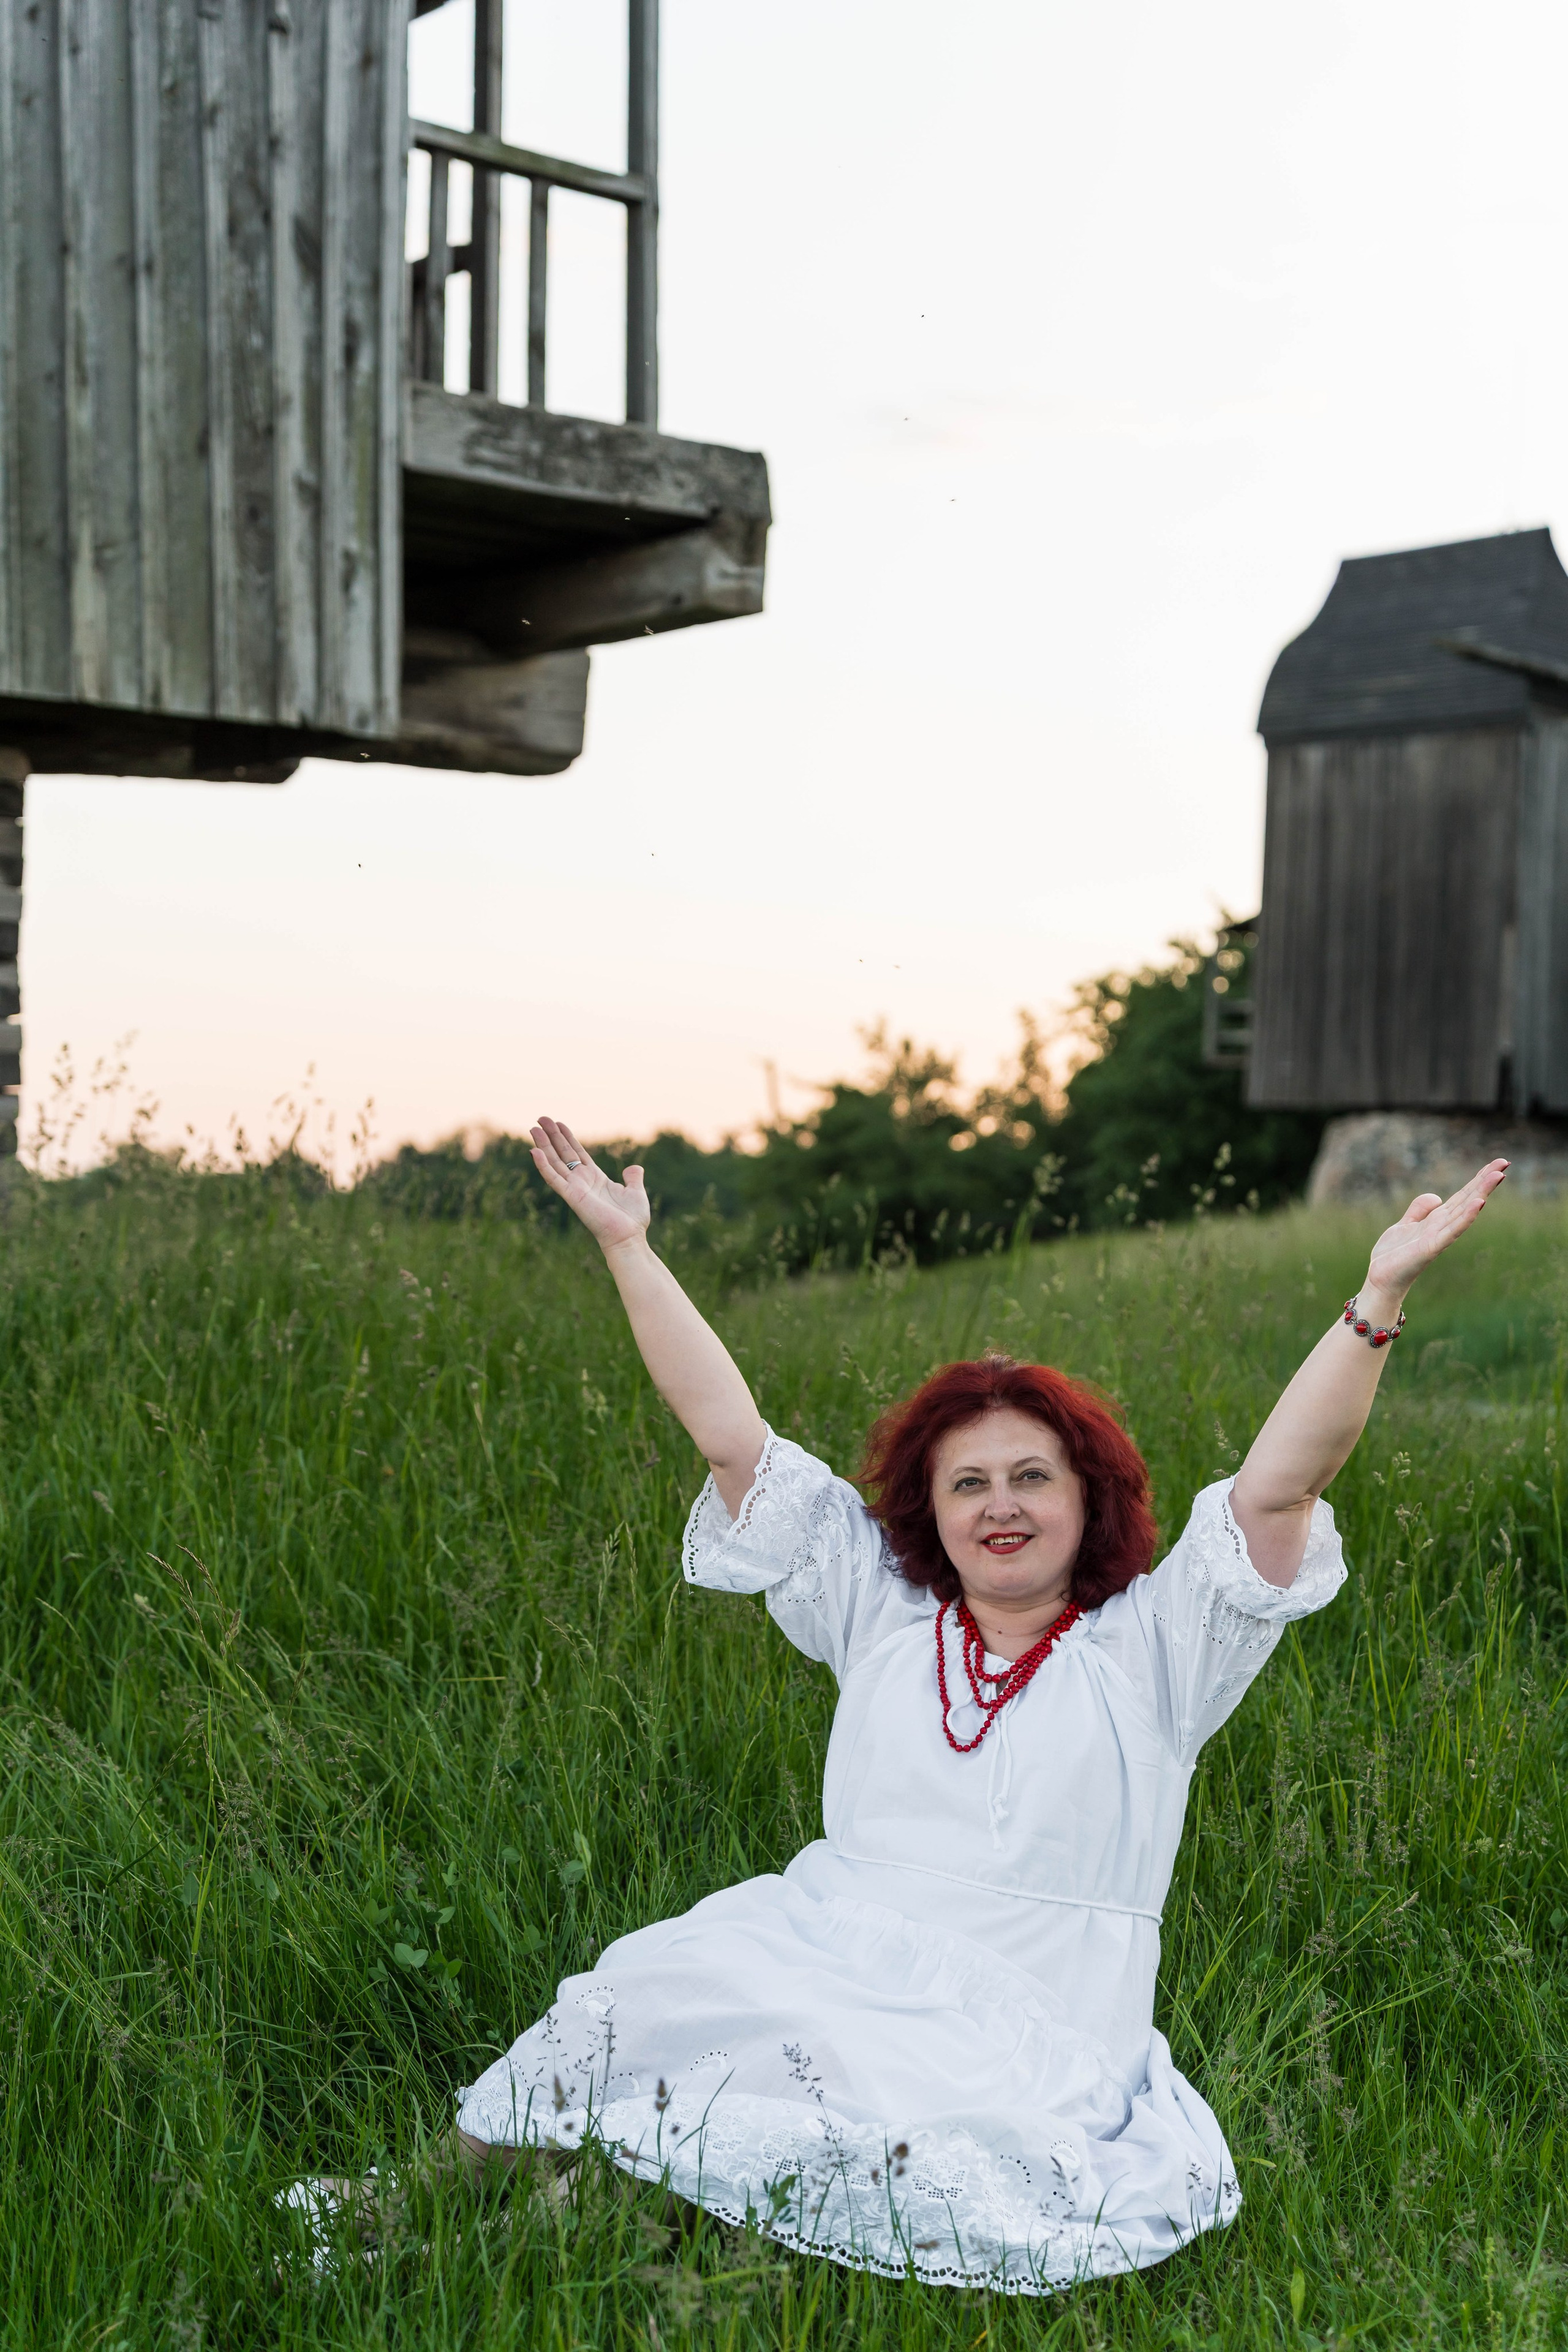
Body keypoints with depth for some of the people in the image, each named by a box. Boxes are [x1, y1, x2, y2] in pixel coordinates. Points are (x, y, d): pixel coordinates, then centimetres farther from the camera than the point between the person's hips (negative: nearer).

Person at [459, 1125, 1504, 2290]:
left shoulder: (1152, 1647, 7)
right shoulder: (878, 1609, 14)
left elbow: (1279, 1487, -6)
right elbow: (734, 1438, 12)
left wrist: (1381, 1294, -16)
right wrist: (628, 1246, 11)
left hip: (1027, 2032, -2)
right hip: (821, 1963, 3)